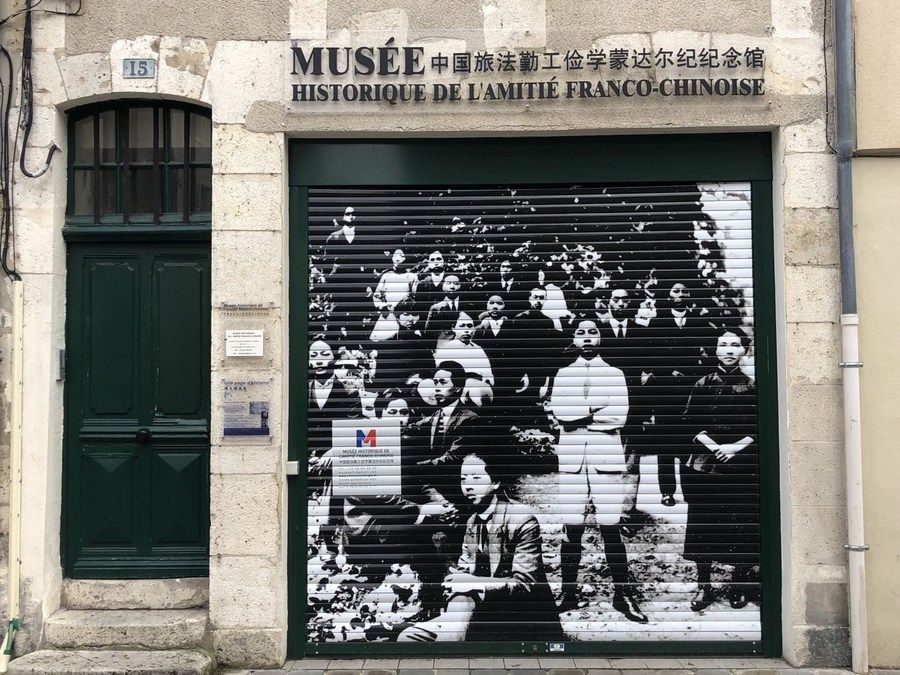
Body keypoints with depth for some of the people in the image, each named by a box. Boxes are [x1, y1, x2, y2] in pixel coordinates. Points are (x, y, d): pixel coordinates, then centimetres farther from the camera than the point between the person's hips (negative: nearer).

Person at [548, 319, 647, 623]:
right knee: (571, 528, 3)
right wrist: (599, 408, -10)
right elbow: (559, 412, -4)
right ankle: (569, 593, 14)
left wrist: (579, 415, -6)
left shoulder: (615, 374, 11)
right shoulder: (562, 375, 14)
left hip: (607, 458, -1)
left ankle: (622, 595, 9)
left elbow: (619, 416, -4)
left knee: (610, 528, 0)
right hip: (571, 459, 1)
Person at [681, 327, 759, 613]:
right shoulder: (702, 384, 5)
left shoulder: (752, 386, 5)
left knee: (742, 523, 3)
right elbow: (690, 423, 0)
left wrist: (735, 447, -11)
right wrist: (715, 446, -12)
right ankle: (704, 586, 15)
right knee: (702, 523, 3)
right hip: (704, 466, 0)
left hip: (742, 466, 0)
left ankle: (739, 585, 20)